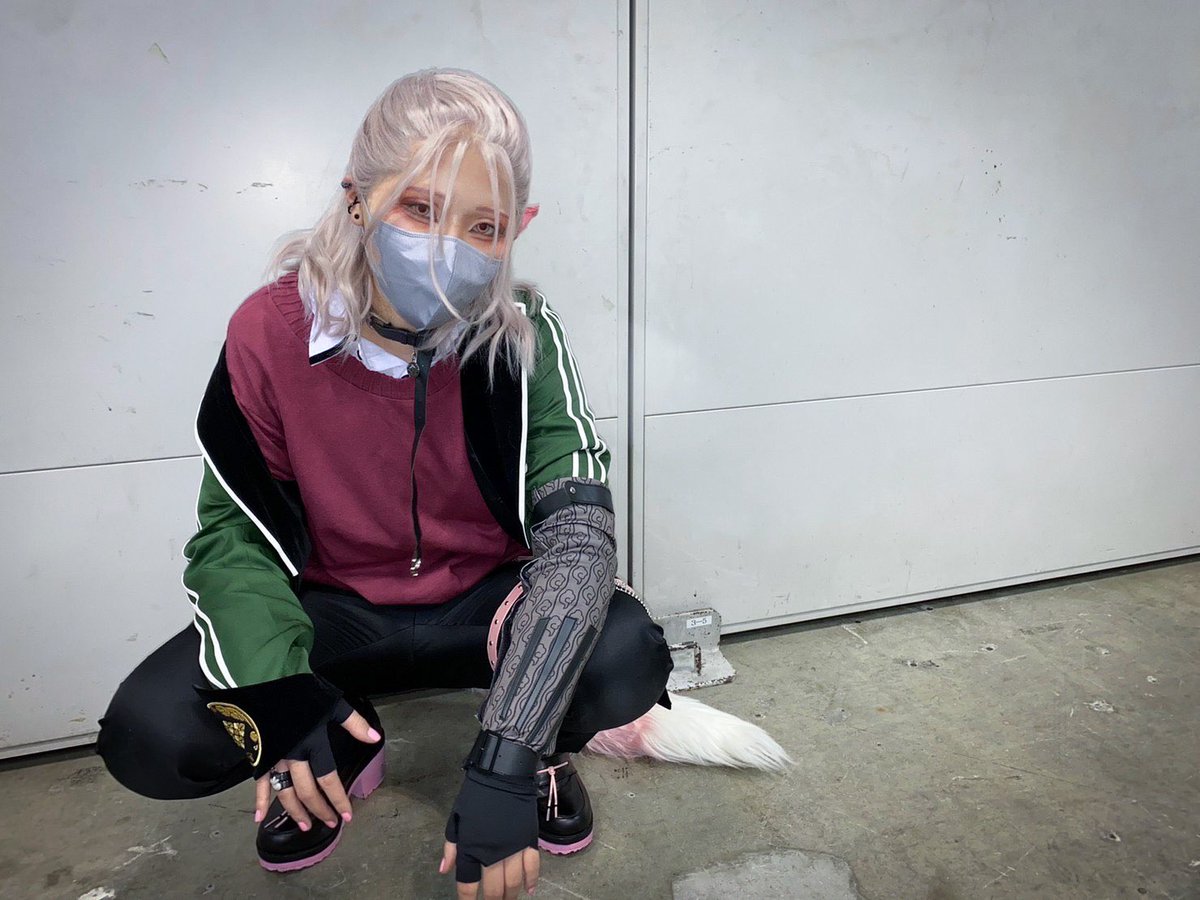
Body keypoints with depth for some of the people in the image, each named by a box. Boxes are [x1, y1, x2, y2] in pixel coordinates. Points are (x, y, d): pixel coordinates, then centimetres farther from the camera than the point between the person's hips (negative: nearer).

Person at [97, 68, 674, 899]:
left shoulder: (523, 338, -20)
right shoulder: (270, 334, -17)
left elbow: (578, 527, -29)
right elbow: (233, 535, -9)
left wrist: (511, 756, -39)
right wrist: (282, 692, -27)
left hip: (485, 602, -1)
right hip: (335, 610, 2)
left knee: (627, 657, -30)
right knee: (147, 736, -20)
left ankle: (544, 755, 9)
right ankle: (348, 753, 14)